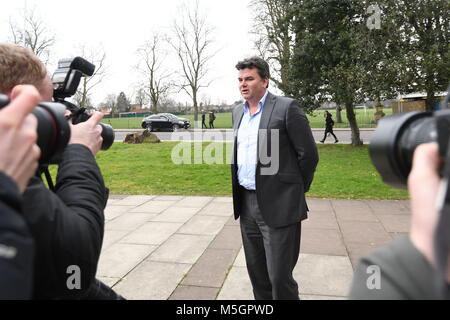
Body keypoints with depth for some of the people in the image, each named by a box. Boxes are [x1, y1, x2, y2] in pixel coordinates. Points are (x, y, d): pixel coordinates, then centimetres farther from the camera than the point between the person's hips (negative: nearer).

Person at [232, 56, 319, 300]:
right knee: (256, 273, 18)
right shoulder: (237, 112, 12)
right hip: (247, 204, 7)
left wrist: (297, 190, 1)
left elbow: (309, 154, -7)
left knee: (279, 277, 1)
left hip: (278, 206, -6)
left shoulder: (287, 108, -9)